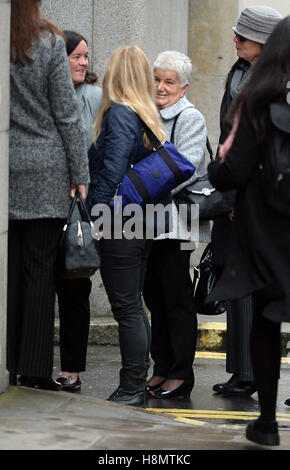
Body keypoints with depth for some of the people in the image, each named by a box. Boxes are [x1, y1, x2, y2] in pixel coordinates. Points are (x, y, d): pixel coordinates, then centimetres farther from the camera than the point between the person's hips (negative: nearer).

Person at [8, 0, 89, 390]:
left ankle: (6, 369, 9)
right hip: (45, 172, -2)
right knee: (40, 270, 1)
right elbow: (67, 115, -4)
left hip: (5, 169, 2)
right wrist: (80, 175, 1)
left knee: (7, 270, 6)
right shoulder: (49, 44, -4)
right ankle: (34, 369, 2)